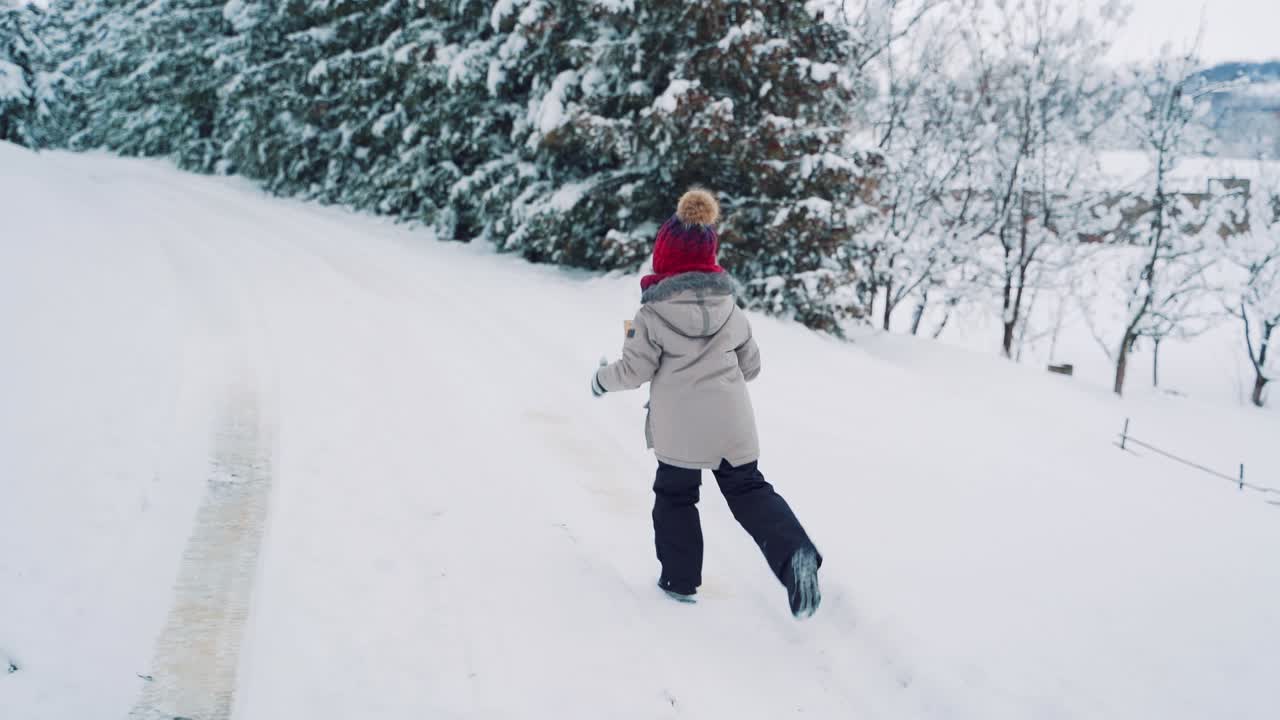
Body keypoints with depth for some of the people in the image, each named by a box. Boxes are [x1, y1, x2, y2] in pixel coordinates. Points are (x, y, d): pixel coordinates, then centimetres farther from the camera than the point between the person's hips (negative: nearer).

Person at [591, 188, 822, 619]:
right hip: (732, 425, 3)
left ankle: (680, 580, 21)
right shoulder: (731, 310, 5)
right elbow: (750, 366, 13)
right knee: (748, 491, 12)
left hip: (678, 431, -3)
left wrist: (602, 380, 12)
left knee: (674, 495, 16)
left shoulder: (654, 314, -10)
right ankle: (794, 553, -11)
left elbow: (634, 370, -8)